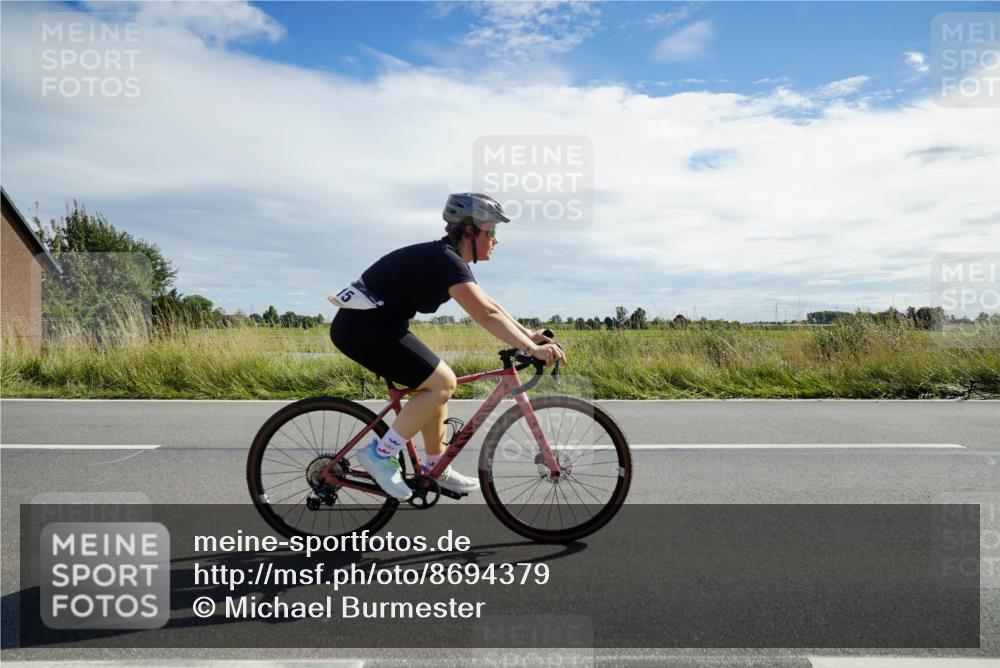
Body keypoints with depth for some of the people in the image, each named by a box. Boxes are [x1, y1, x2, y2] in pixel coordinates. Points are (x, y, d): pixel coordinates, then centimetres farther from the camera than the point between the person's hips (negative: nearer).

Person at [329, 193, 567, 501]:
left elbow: (488, 305, 15)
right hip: (363, 326, -10)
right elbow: (486, 315, -29)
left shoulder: (449, 259, 12)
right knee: (442, 383, -13)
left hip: (372, 323, 10)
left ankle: (435, 467, 21)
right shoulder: (445, 260, -19)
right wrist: (531, 349, -29)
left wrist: (529, 334, 9)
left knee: (438, 384, 10)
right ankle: (380, 453, -6)